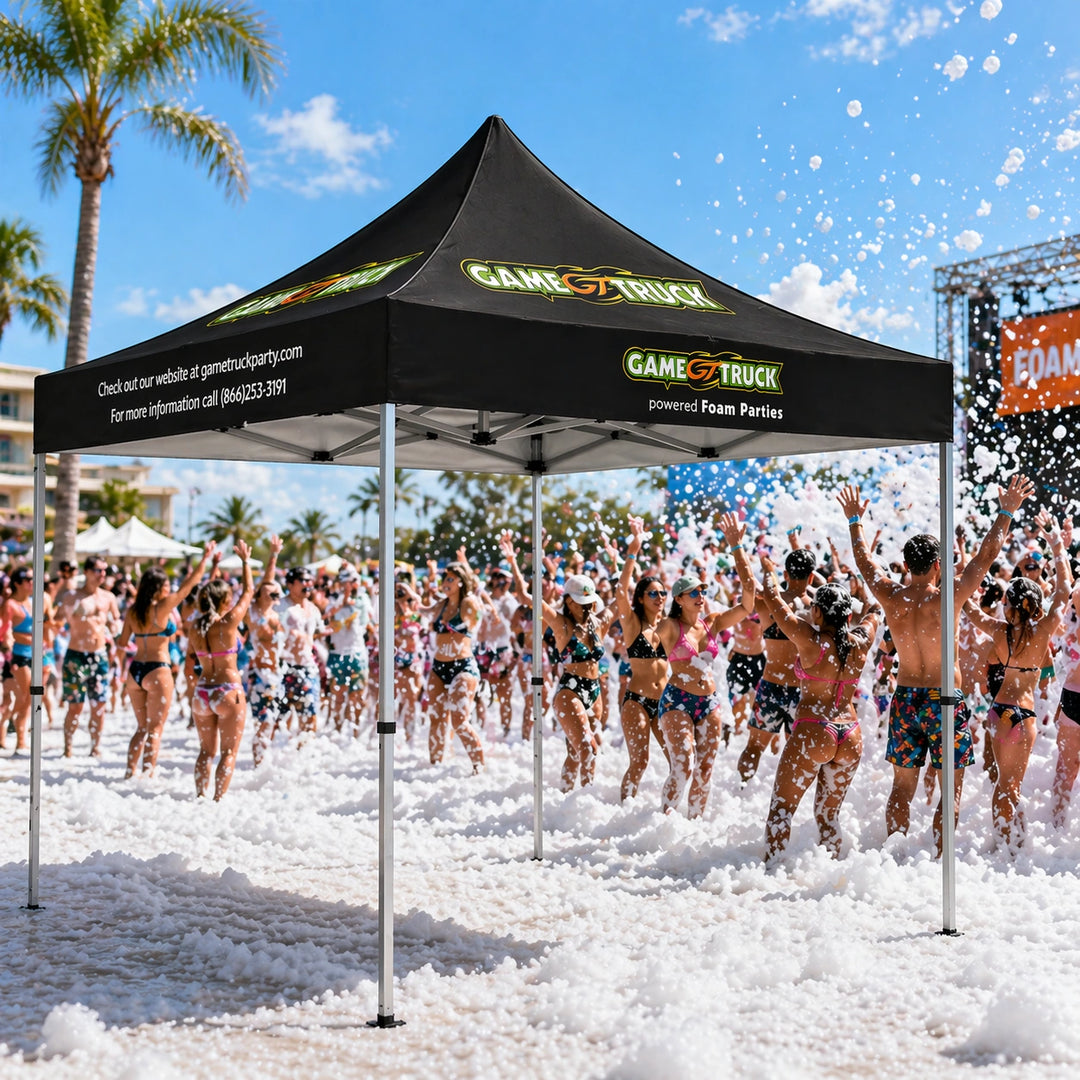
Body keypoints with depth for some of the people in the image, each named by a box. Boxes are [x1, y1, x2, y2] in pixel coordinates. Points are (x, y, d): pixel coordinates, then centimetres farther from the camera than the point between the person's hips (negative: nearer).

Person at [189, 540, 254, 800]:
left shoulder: (195, 625, 0)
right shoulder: (228, 623, -12)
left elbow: (204, 602, 21)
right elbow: (248, 591, 0)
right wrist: (245, 561, 13)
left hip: (202, 691, 5)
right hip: (228, 690, -5)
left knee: (206, 751, 15)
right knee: (229, 752, 3)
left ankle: (200, 796, 9)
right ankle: (218, 798, -4)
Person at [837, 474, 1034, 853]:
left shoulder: (891, 598, -4)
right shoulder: (948, 597, -14)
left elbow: (865, 560, 13)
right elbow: (985, 555, -5)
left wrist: (855, 520, 27)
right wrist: (1006, 512, 4)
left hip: (905, 697, 4)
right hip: (944, 698, -4)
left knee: (902, 787, 12)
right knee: (951, 788, 4)